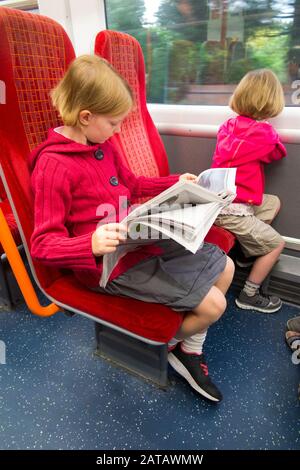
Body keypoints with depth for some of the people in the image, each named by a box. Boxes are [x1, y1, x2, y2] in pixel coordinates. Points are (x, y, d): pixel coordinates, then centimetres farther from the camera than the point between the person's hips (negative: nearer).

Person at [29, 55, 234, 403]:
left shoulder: (102, 145, 9)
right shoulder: (53, 166, -18)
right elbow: (42, 243, -19)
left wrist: (175, 182, 21)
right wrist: (91, 244, -38)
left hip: (139, 241, 10)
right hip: (112, 266, -9)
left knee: (224, 267, 10)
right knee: (212, 304, -11)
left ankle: (191, 349, 26)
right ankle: (174, 344, 25)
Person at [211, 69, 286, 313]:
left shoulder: (229, 124, 5)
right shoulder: (263, 132, -15)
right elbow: (279, 153, 5)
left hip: (219, 198, 8)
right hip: (231, 211, -8)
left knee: (274, 202, 26)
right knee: (276, 244, 8)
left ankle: (249, 248, 29)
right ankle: (249, 295, 17)